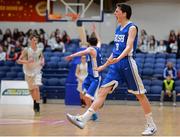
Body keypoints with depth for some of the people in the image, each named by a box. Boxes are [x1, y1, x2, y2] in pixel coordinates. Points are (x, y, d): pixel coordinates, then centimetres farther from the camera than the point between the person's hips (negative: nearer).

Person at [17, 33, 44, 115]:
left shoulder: (39, 50, -1)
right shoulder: (26, 50, -10)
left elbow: (42, 57, 19)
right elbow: (19, 61, -11)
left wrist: (42, 62, -4)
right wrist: (27, 61, -28)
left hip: (37, 71, 0)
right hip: (28, 72, 0)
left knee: (36, 88, -18)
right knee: (31, 89, 10)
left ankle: (37, 106, -15)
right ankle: (35, 102, 36)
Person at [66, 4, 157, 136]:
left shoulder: (132, 28, -7)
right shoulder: (118, 29, 16)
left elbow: (129, 47, -20)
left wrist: (118, 59, -37)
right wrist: (104, 65, 24)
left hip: (127, 63, -7)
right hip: (116, 65, 7)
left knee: (140, 94, 1)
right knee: (102, 91, -3)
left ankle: (151, 125, 13)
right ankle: (84, 119, -11)